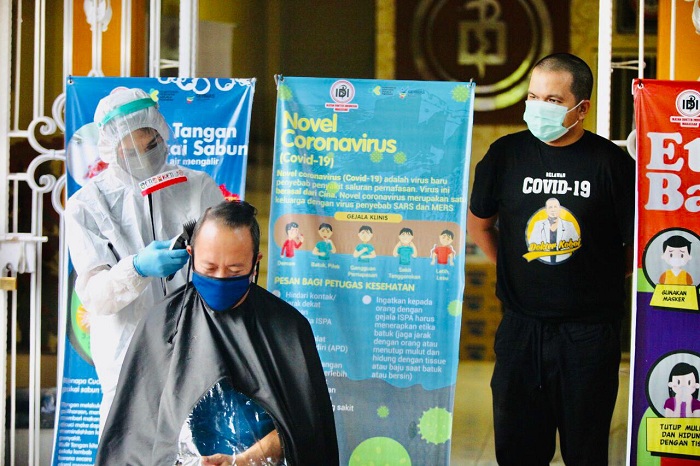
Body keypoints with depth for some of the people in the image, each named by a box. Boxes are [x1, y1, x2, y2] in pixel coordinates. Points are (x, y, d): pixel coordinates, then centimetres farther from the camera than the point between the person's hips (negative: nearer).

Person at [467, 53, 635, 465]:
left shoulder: (610, 162, -6)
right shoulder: (506, 153, 2)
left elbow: (637, 244, 0)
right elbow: (479, 222, 16)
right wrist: (510, 267, 10)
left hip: (591, 333, -2)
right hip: (521, 326, 2)